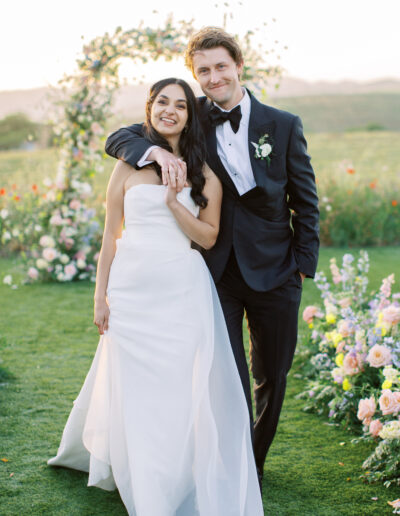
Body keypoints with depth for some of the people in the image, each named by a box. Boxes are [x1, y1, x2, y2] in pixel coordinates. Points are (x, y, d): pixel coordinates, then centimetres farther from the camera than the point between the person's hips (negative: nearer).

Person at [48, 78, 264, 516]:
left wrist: (174, 202, -13)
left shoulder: (203, 173, 5)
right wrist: (101, 295, 4)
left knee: (185, 391, 1)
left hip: (185, 293, 0)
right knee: (134, 391, 7)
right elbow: (110, 235, 6)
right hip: (133, 290, 0)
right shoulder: (129, 164, 4)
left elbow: (208, 237, 0)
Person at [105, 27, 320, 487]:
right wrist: (156, 151, -23)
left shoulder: (283, 126, -1)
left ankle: (255, 461, 35)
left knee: (272, 376, 14)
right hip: (215, 272, -1)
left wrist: (304, 263, -2)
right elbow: (117, 140, -2)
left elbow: (305, 199, 4)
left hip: (273, 272, 1)